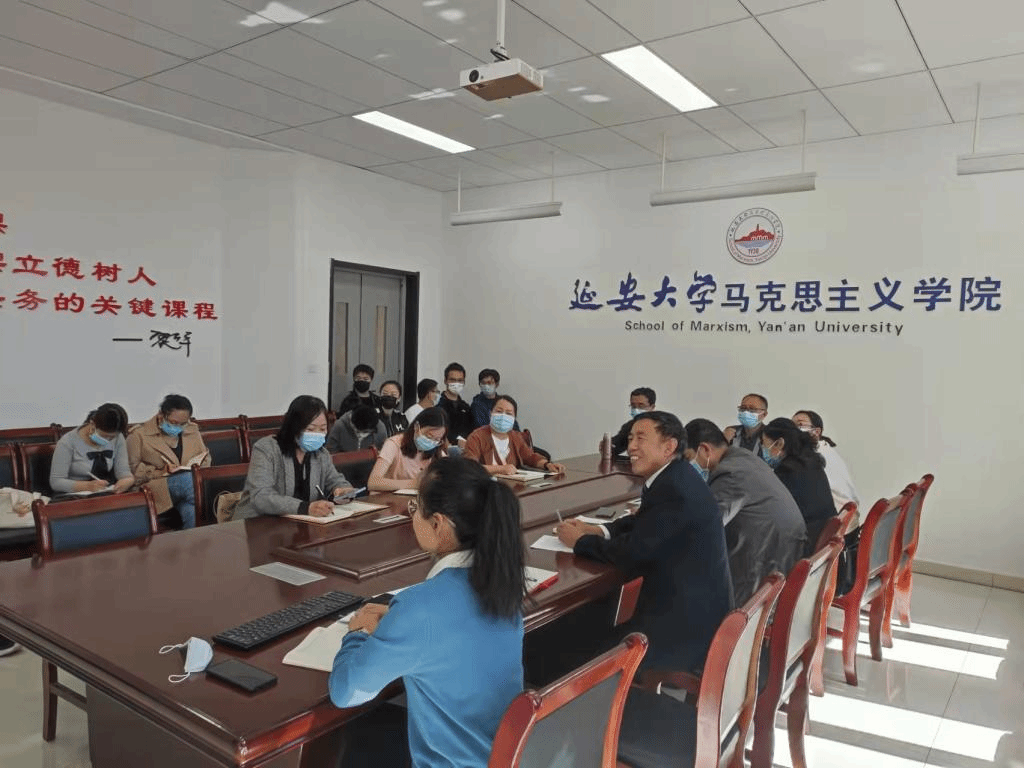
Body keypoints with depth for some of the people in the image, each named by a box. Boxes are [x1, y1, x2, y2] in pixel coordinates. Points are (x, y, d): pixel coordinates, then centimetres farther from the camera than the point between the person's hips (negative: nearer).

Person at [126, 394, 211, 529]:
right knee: (188, 479, -37)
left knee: (191, 513, -34)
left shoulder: (192, 430, 21)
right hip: (159, 489, -3)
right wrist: (162, 471, -15)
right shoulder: (139, 434, 6)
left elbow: (206, 459, 27)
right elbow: (132, 469, -2)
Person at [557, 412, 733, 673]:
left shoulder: (674, 490, -25)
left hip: (689, 619, -9)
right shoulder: (672, 479, 5)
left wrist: (579, 541, -6)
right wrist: (596, 531, 3)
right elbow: (641, 522, 19)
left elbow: (631, 553, -22)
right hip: (689, 602, 9)